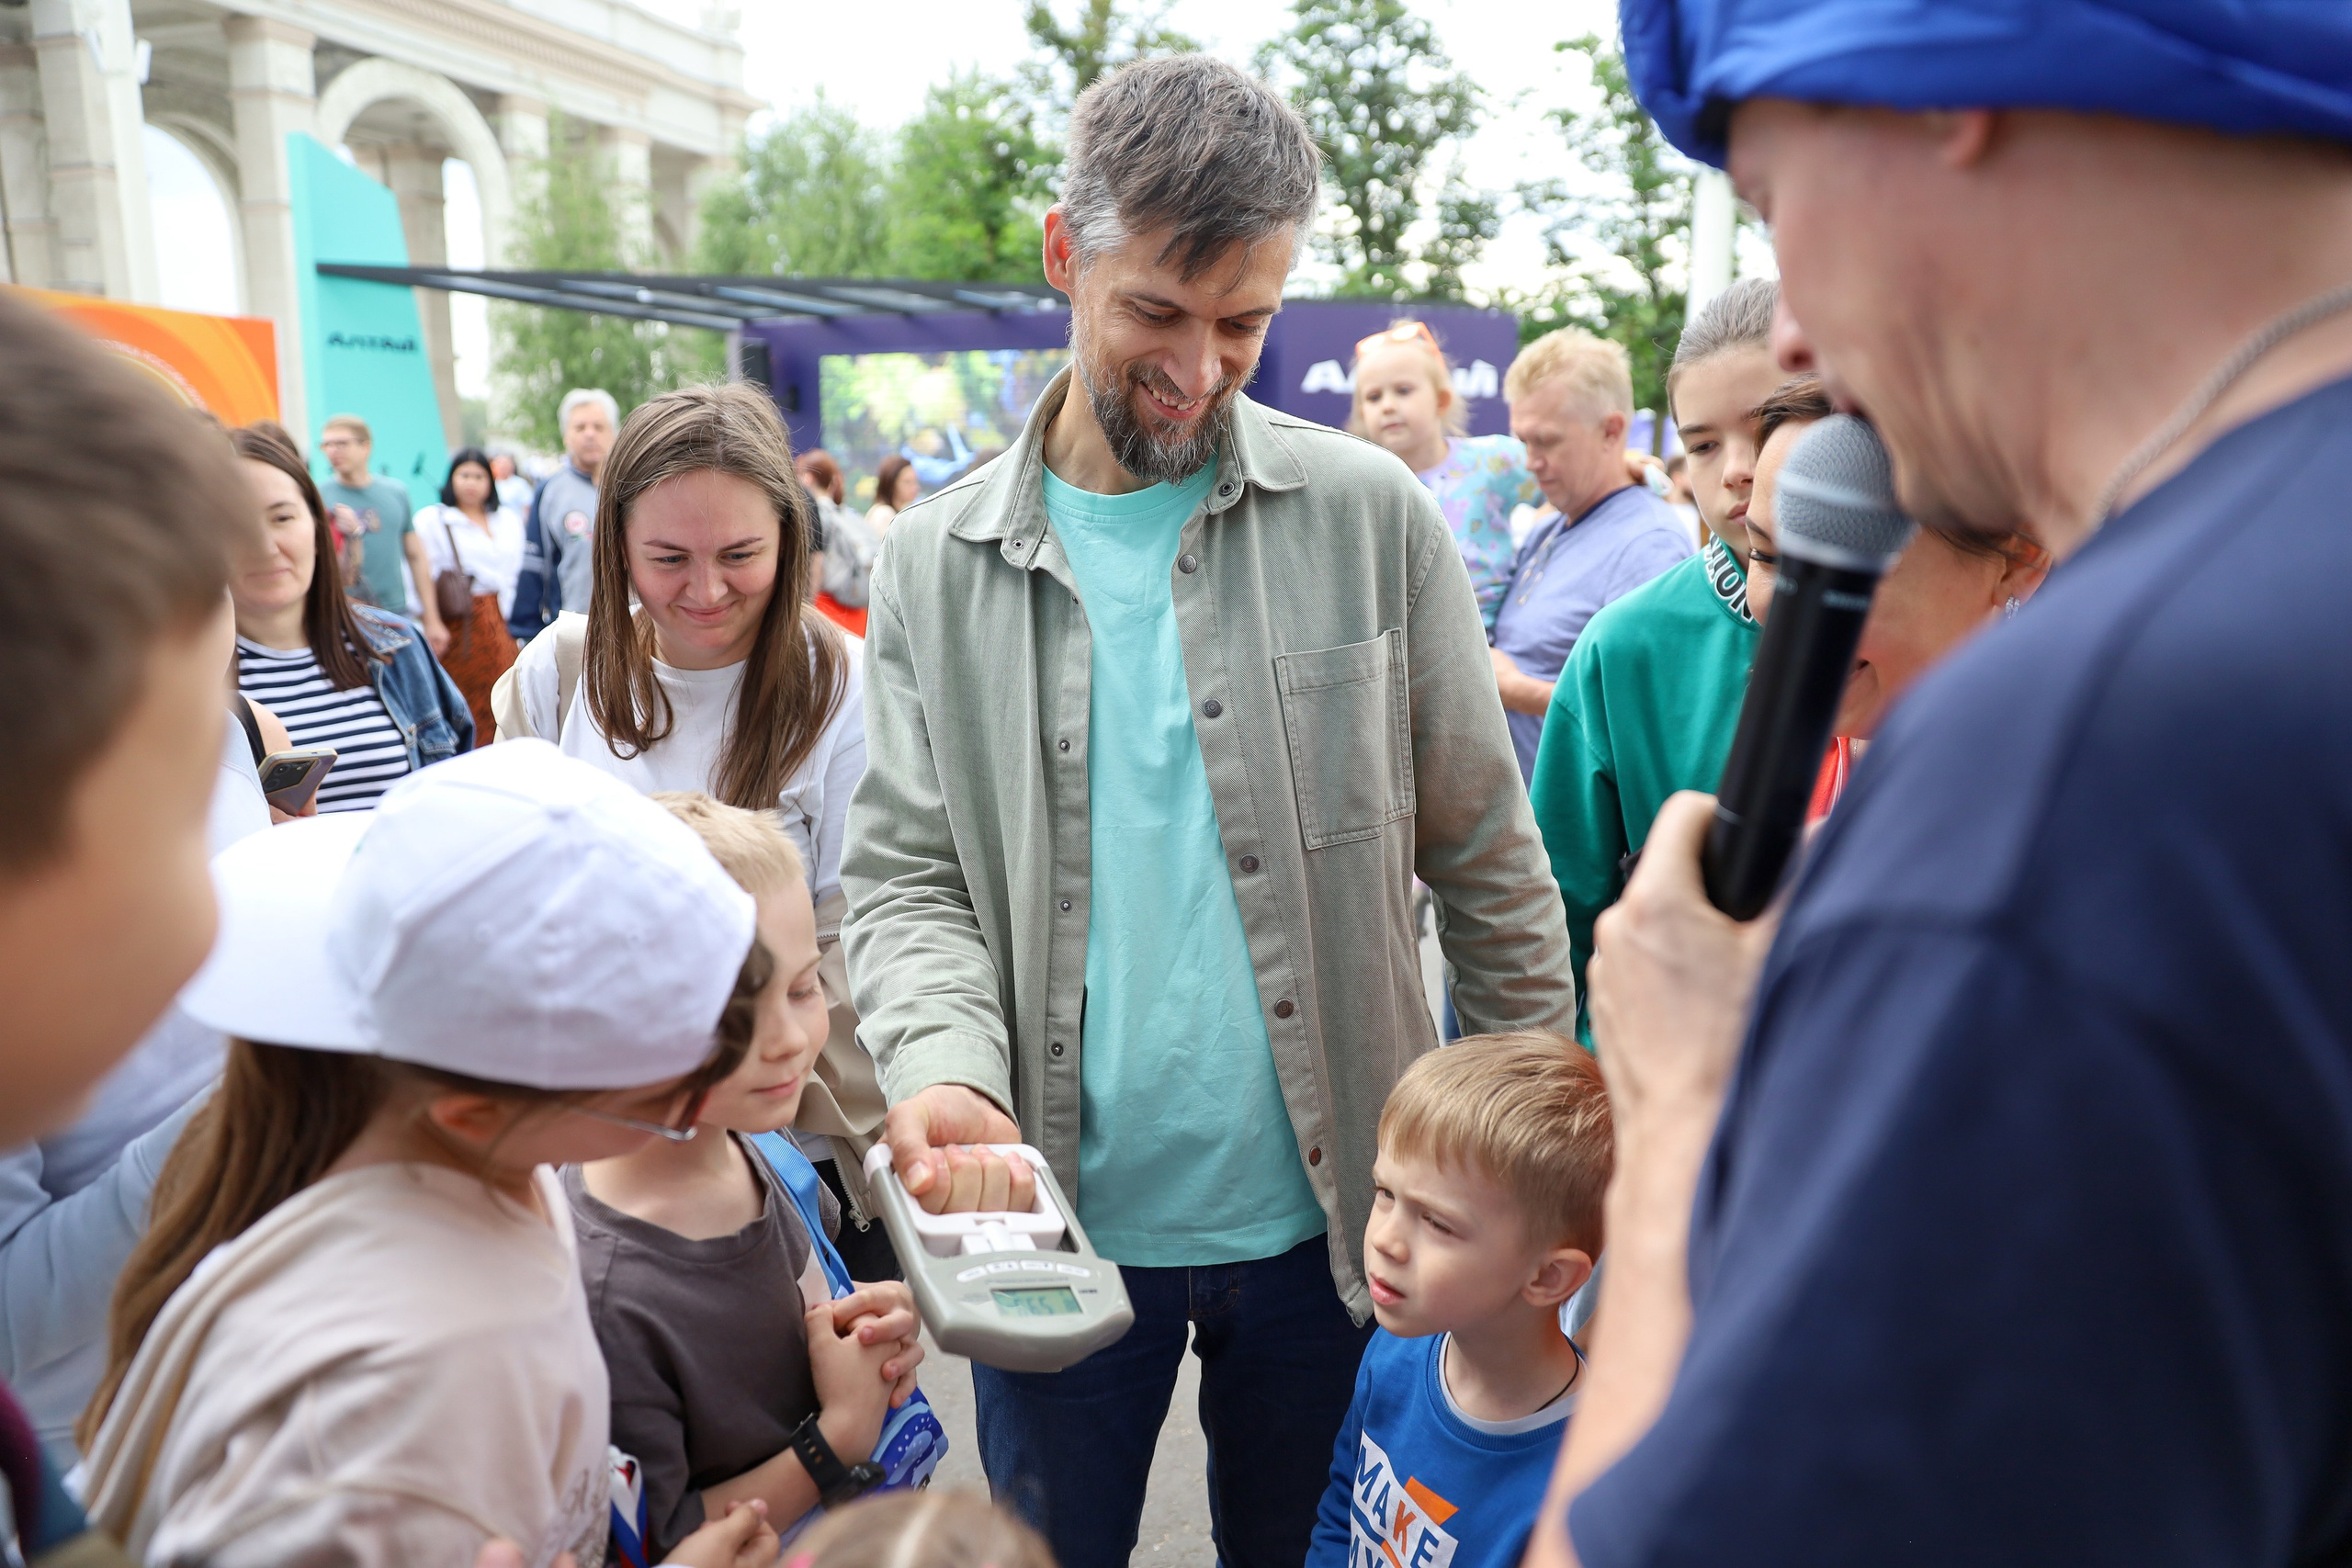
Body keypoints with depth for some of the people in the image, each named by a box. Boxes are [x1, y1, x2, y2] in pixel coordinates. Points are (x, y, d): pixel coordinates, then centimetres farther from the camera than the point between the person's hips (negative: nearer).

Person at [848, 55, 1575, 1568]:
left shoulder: (1371, 517, -5)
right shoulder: (937, 562, -2)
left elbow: (1490, 864, -1)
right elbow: (905, 879, -2)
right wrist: (945, 1072, -22)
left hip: (1330, 1213, 0)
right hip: (1057, 1216, 1)